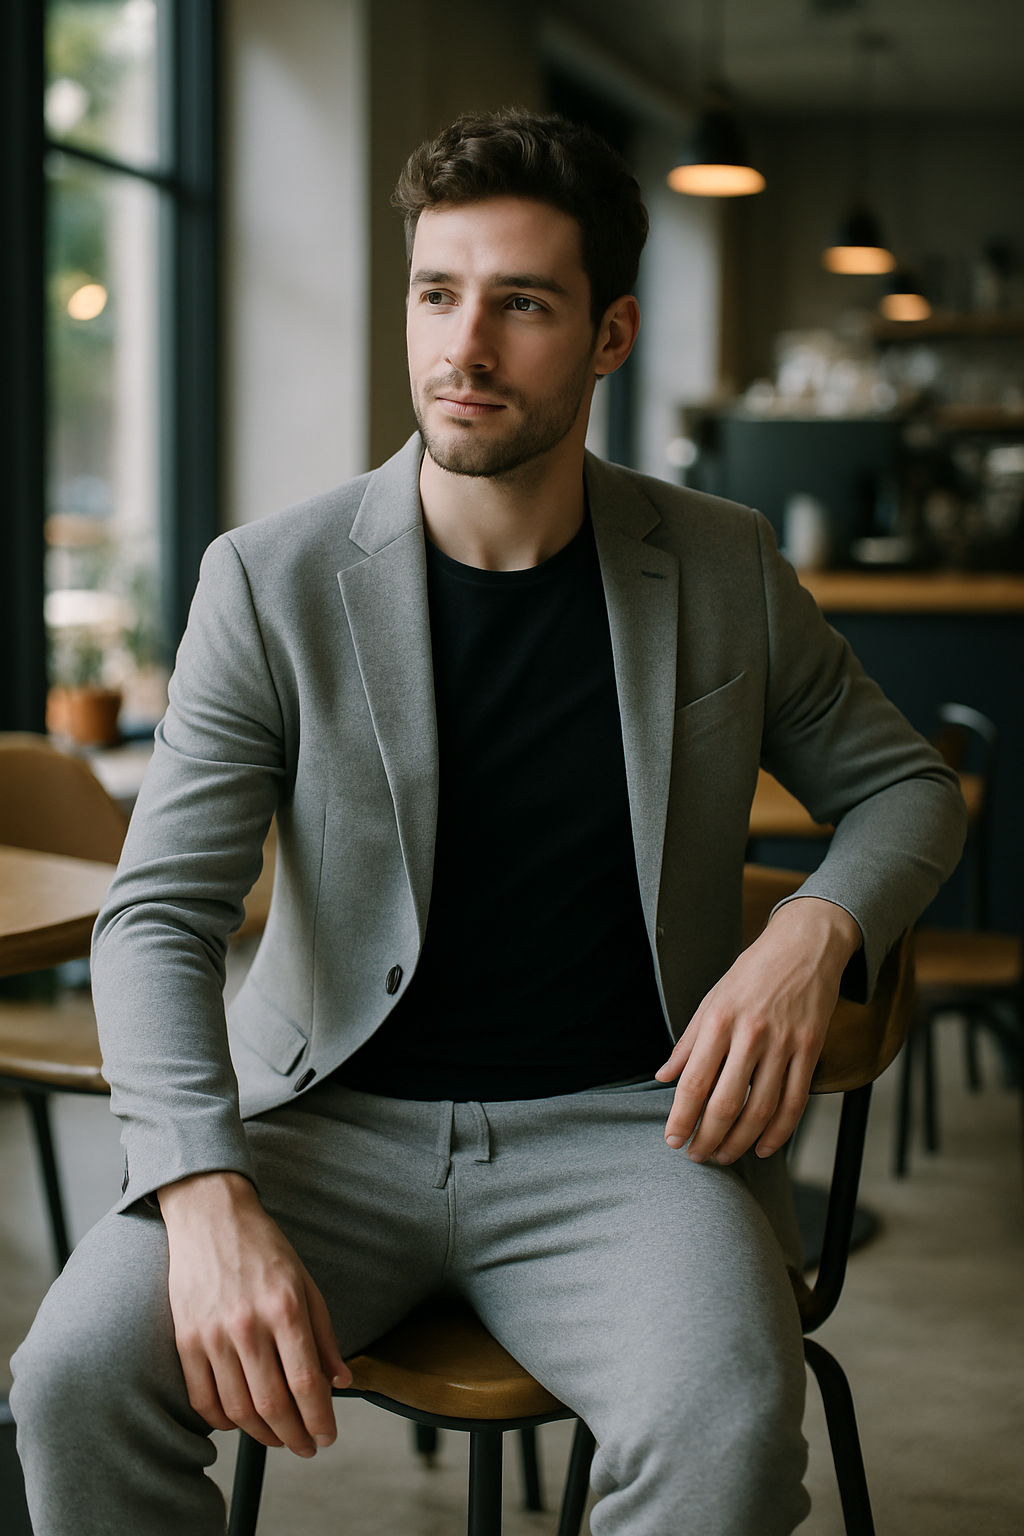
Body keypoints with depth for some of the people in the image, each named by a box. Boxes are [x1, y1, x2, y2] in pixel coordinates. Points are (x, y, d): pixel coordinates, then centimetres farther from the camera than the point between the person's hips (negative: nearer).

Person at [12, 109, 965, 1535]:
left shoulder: (723, 572, 4)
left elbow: (905, 785, 16)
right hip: (333, 1117, 0)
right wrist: (208, 1195, -24)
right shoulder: (272, 581, -2)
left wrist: (814, 932, -8)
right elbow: (158, 916, -7)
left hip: (620, 1124, 0)